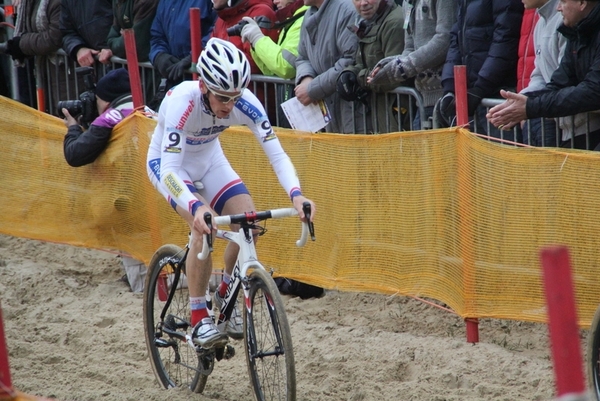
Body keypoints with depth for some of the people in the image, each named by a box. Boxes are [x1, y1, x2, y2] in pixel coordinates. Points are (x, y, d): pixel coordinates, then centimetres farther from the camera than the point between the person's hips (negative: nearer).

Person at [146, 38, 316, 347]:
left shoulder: (245, 103, -27)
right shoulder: (183, 100, -38)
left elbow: (276, 153, -27)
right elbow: (170, 169, -42)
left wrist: (296, 194, -46)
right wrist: (196, 207, -59)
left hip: (209, 161, 4)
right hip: (167, 163, -4)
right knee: (204, 225, -29)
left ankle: (226, 295, 10)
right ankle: (199, 320, -18)